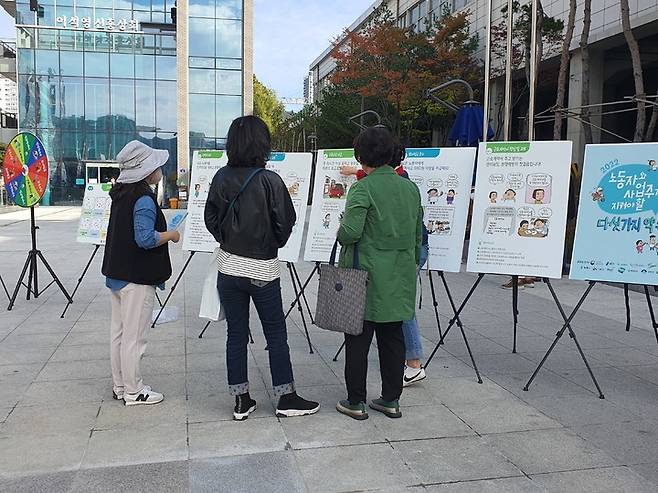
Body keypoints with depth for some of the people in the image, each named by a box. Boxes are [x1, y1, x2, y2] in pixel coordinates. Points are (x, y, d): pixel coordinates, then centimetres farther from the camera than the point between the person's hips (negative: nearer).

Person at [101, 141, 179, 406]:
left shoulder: (121, 193, 9)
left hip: (117, 273, 9)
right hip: (137, 277, -9)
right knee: (134, 336, 1)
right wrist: (172, 235, -10)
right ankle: (133, 391, 12)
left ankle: (119, 386, 26)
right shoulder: (144, 198, -19)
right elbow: (146, 238, -25)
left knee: (118, 332, 15)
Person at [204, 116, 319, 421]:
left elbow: (211, 219, 4)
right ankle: (286, 398, 18)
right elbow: (285, 222, -11)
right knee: (276, 335, 9)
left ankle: (241, 401, 19)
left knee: (236, 335, 11)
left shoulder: (222, 178, -2)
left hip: (228, 267, 4)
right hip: (263, 269, -4)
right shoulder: (270, 180, -14)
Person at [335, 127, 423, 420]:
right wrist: (412, 263, 23)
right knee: (392, 337, 13)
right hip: (400, 278, 6)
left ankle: (356, 403, 14)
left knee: (358, 340, 5)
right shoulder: (410, 187, 7)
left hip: (368, 277, -6)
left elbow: (351, 231, -23)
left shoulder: (363, 189, -14)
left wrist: (340, 234, 0)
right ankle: (391, 400, 22)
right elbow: (418, 233, 13)